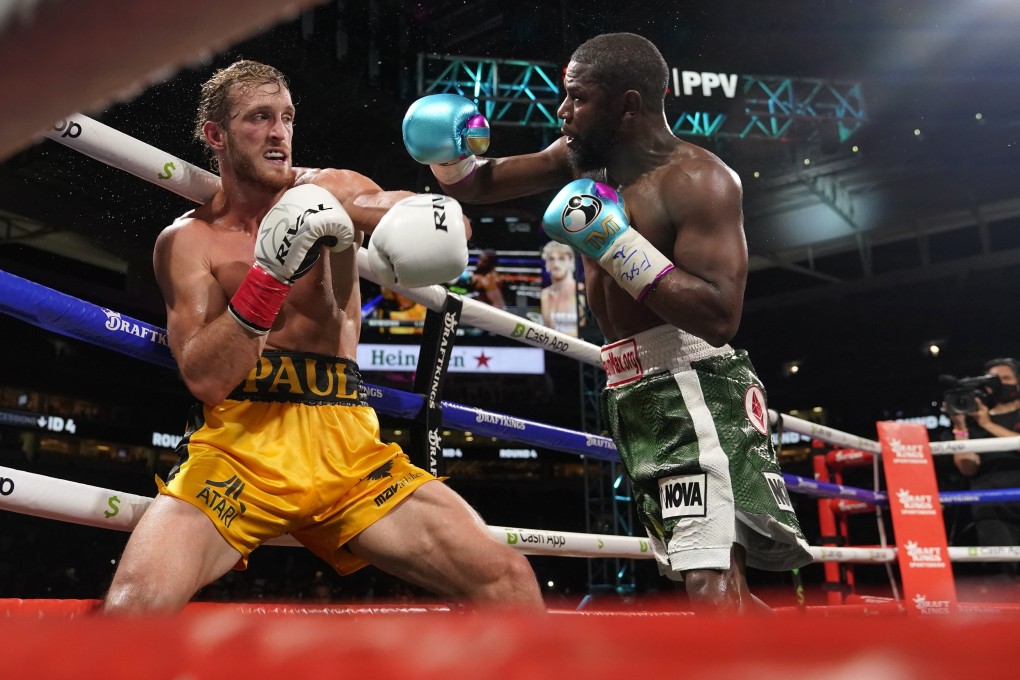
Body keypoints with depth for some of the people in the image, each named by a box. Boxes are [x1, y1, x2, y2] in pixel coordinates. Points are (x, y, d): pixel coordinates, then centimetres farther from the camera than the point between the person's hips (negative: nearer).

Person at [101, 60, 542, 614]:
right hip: (237, 448, -1)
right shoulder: (187, 240, 6)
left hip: (346, 450, 2)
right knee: (134, 604, -29)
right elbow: (205, 378, -7)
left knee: (509, 580, -10)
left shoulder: (330, 191, 11)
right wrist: (270, 274, -18)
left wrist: (436, 214, -24)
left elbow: (449, 227, -1)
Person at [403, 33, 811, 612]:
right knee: (719, 588, 17)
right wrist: (447, 151, -1)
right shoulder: (583, 158, 11)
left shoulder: (697, 179, -13)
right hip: (634, 398, 9)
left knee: (714, 587, -21)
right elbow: (479, 185, 21)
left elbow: (719, 317, -24)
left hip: (695, 392, -8)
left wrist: (613, 238, -23)